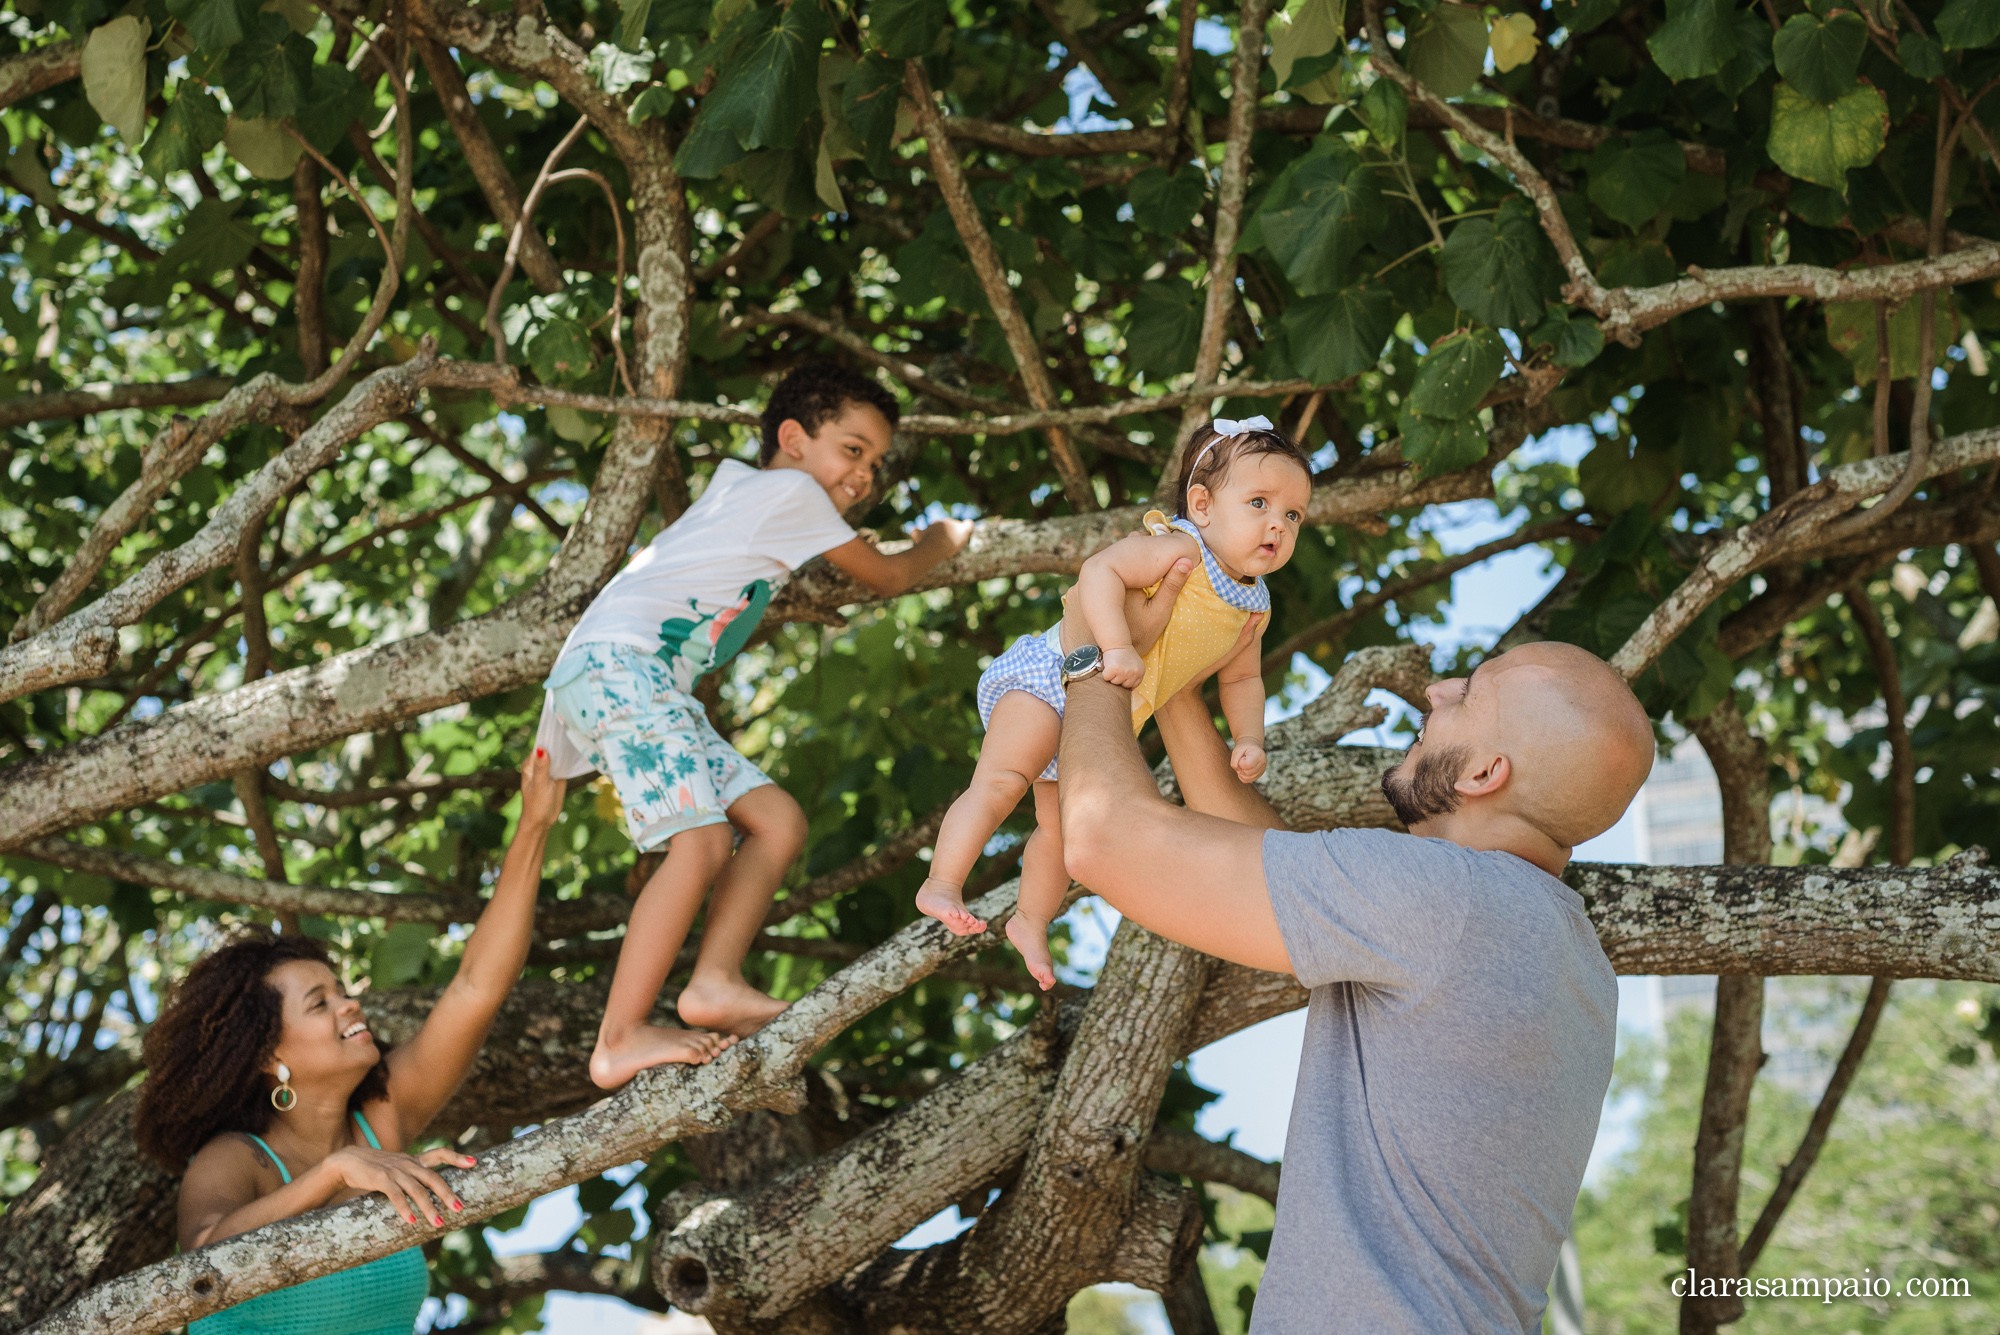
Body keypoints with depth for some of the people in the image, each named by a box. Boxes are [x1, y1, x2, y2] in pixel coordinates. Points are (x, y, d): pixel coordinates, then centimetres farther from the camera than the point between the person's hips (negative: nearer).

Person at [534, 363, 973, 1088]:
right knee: (702, 842, -24)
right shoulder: (792, 491, 3)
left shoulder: (738, 482, 29)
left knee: (777, 820, 1)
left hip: (653, 688, 10)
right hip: (616, 663, -10)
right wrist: (942, 540, 34)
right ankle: (620, 1041, -26)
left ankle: (715, 984, -10)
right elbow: (889, 577, 14)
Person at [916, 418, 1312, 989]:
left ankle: (1030, 921, 38)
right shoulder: (1177, 550, -24)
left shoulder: (1254, 609, 2)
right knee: (1000, 781, -27)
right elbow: (1099, 570, -35)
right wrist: (1116, 646, -46)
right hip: (1046, 680, -8)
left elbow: (1241, 679, 15)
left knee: (1061, 827, 20)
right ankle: (942, 884, -25)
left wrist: (1249, 739, 0)